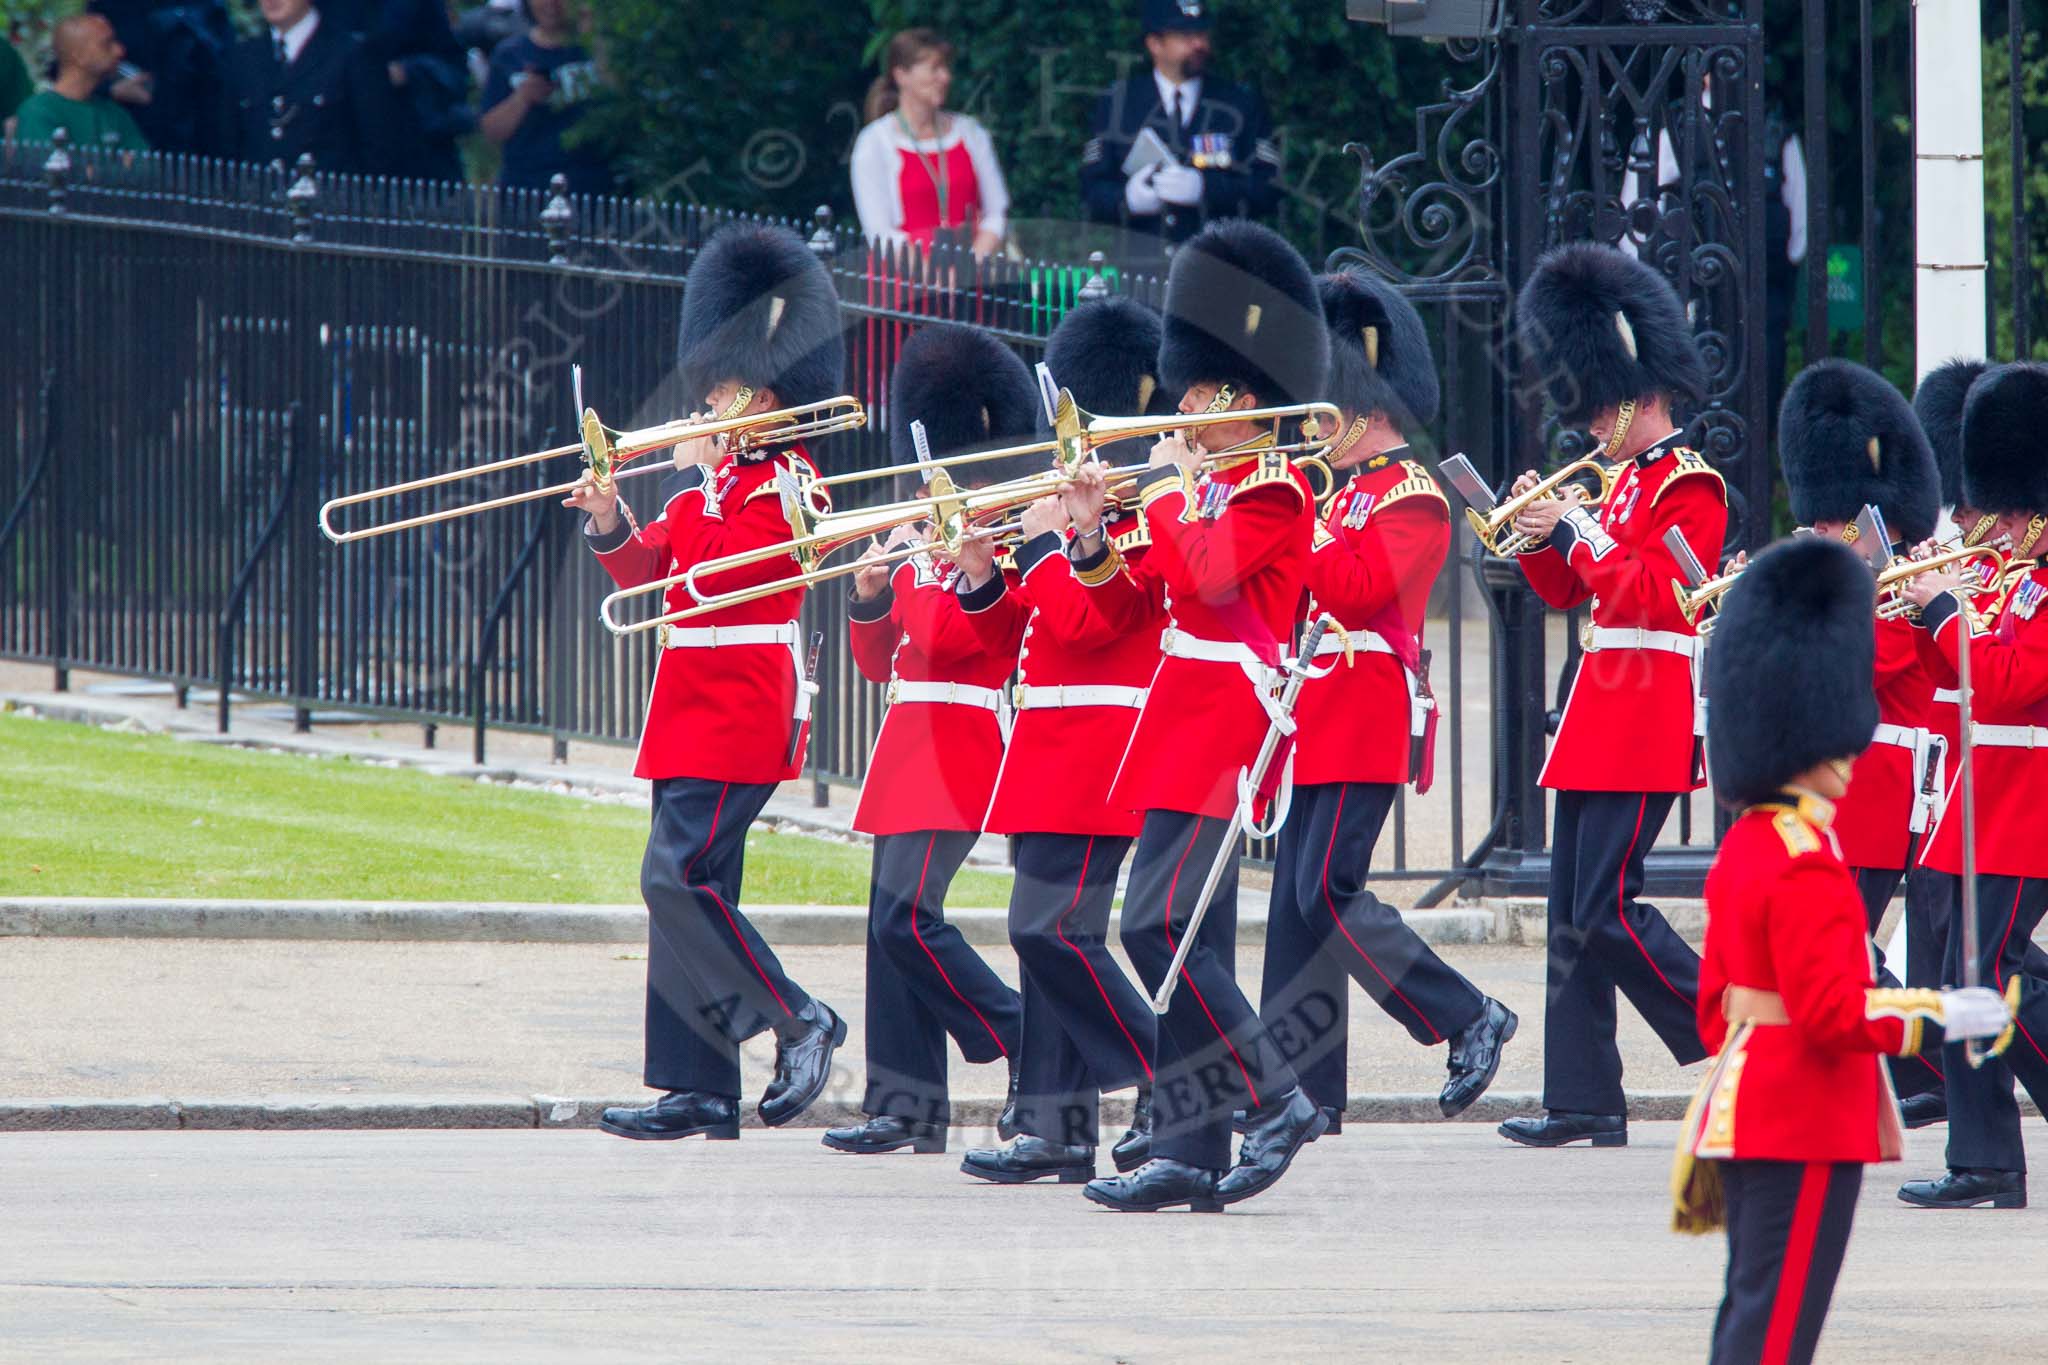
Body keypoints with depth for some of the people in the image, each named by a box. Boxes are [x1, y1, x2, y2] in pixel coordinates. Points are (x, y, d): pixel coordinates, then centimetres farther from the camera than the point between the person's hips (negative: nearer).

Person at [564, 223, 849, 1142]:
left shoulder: (788, 482, -9)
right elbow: (650, 569, 18)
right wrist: (610, 524, -1)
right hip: (695, 712, 9)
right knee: (682, 886, 6)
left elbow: (724, 565, -22)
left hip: (738, 713, -9)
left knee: (678, 877, -16)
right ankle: (700, 1091, 6)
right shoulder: (723, 475, 17)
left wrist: (701, 481, -13)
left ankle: (799, 1023, -7)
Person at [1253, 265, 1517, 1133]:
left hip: (1369, 724, -9)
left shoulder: (1411, 499, -8)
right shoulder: (1347, 494, 20)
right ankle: (1306, 1092, 3)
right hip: (1322, 725, 9)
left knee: (1327, 892, -15)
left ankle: (1470, 1021, -6)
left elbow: (1359, 589, -22)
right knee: (1299, 901, 4)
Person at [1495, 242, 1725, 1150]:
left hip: (1647, 717, -10)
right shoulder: (1623, 480, 18)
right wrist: (1538, 536, 3)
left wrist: (1575, 532, -16)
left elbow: (1655, 596, -19)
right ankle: (1582, 1101, 7)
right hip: (1602, 711, 10)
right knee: (1574, 912, 6)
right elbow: (1570, 590, 21)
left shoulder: (1689, 486, -10)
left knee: (1606, 907, -13)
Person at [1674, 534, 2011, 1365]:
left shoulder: (1742, 849, 11)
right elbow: (1831, 1014, -22)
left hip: (1745, 1106, 10)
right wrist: (1945, 1018, -13)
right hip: (1808, 1127, -10)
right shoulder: (1808, 866, -19)